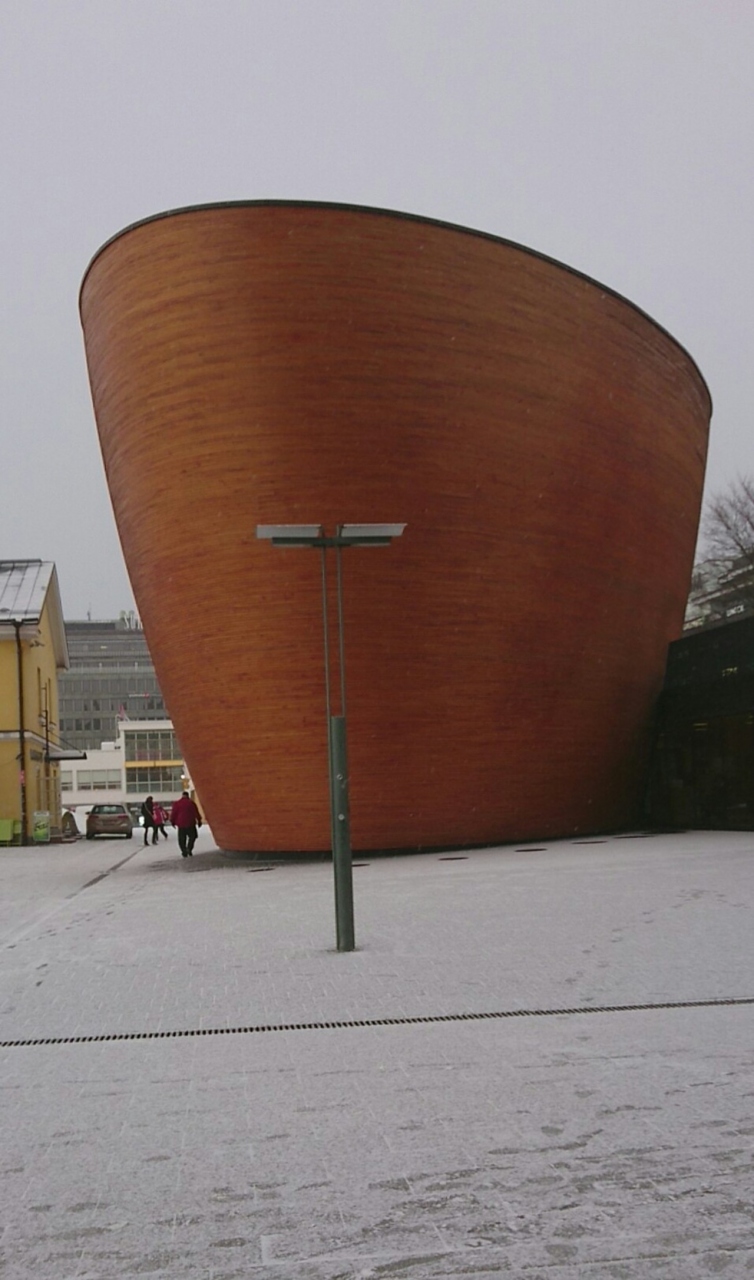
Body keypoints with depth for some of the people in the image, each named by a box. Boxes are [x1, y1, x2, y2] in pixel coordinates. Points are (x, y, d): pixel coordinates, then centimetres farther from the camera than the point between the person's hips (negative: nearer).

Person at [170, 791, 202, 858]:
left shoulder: (177, 803, 1)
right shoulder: (191, 803, -2)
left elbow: (173, 813, 1)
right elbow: (196, 812, 0)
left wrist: (173, 821, 12)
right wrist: (199, 820, 8)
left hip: (181, 824, 1)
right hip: (190, 823, -1)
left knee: (182, 839, 7)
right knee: (193, 836, 14)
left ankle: (184, 852, 3)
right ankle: (189, 848, -2)